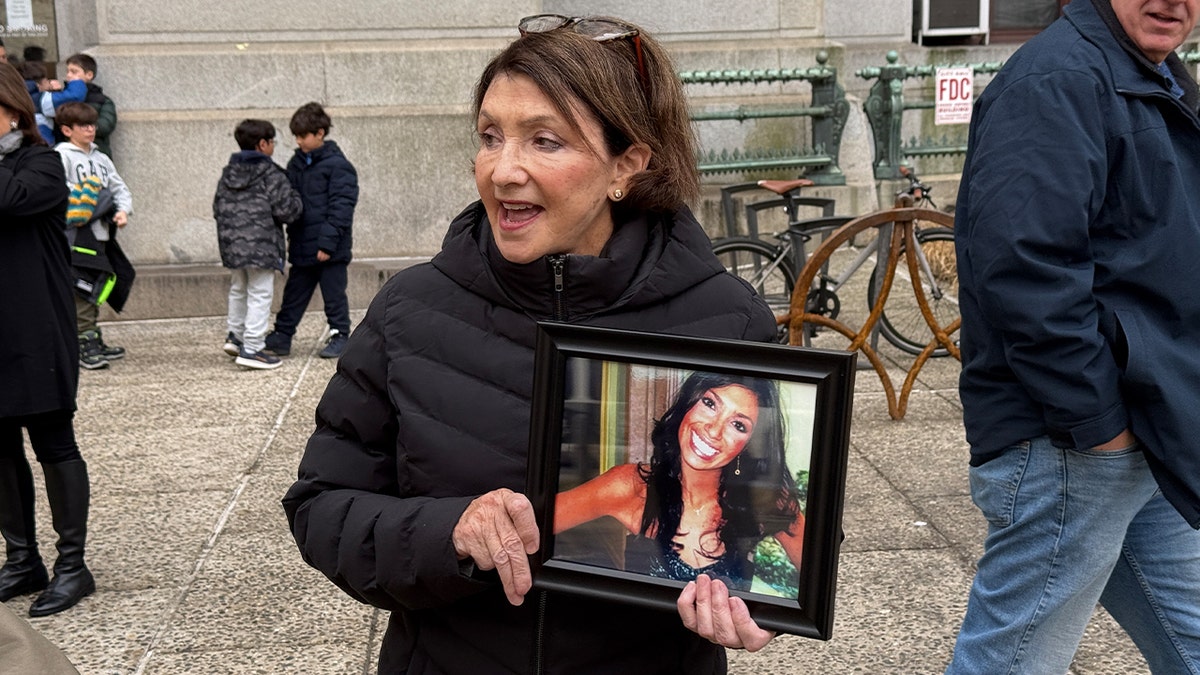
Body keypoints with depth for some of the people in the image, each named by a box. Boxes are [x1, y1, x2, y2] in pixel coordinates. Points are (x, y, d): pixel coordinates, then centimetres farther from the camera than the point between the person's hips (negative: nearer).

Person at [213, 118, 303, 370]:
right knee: (260, 295, -3)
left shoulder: (228, 173, 11)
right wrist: (295, 198, 7)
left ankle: (235, 335, 34)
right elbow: (287, 210, -13)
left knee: (238, 290, 24)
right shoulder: (271, 175, -10)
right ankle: (252, 349, -4)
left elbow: (217, 208, 16)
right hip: (261, 246, -7)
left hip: (232, 245, 7)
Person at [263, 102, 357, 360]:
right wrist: (291, 235, 15)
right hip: (302, 246, 7)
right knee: (294, 293, 12)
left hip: (330, 250, -7)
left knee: (334, 294, 3)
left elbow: (341, 208, -15)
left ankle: (340, 336, 15)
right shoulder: (296, 163, 11)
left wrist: (328, 241, -19)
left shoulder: (338, 165, -11)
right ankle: (282, 335, 19)